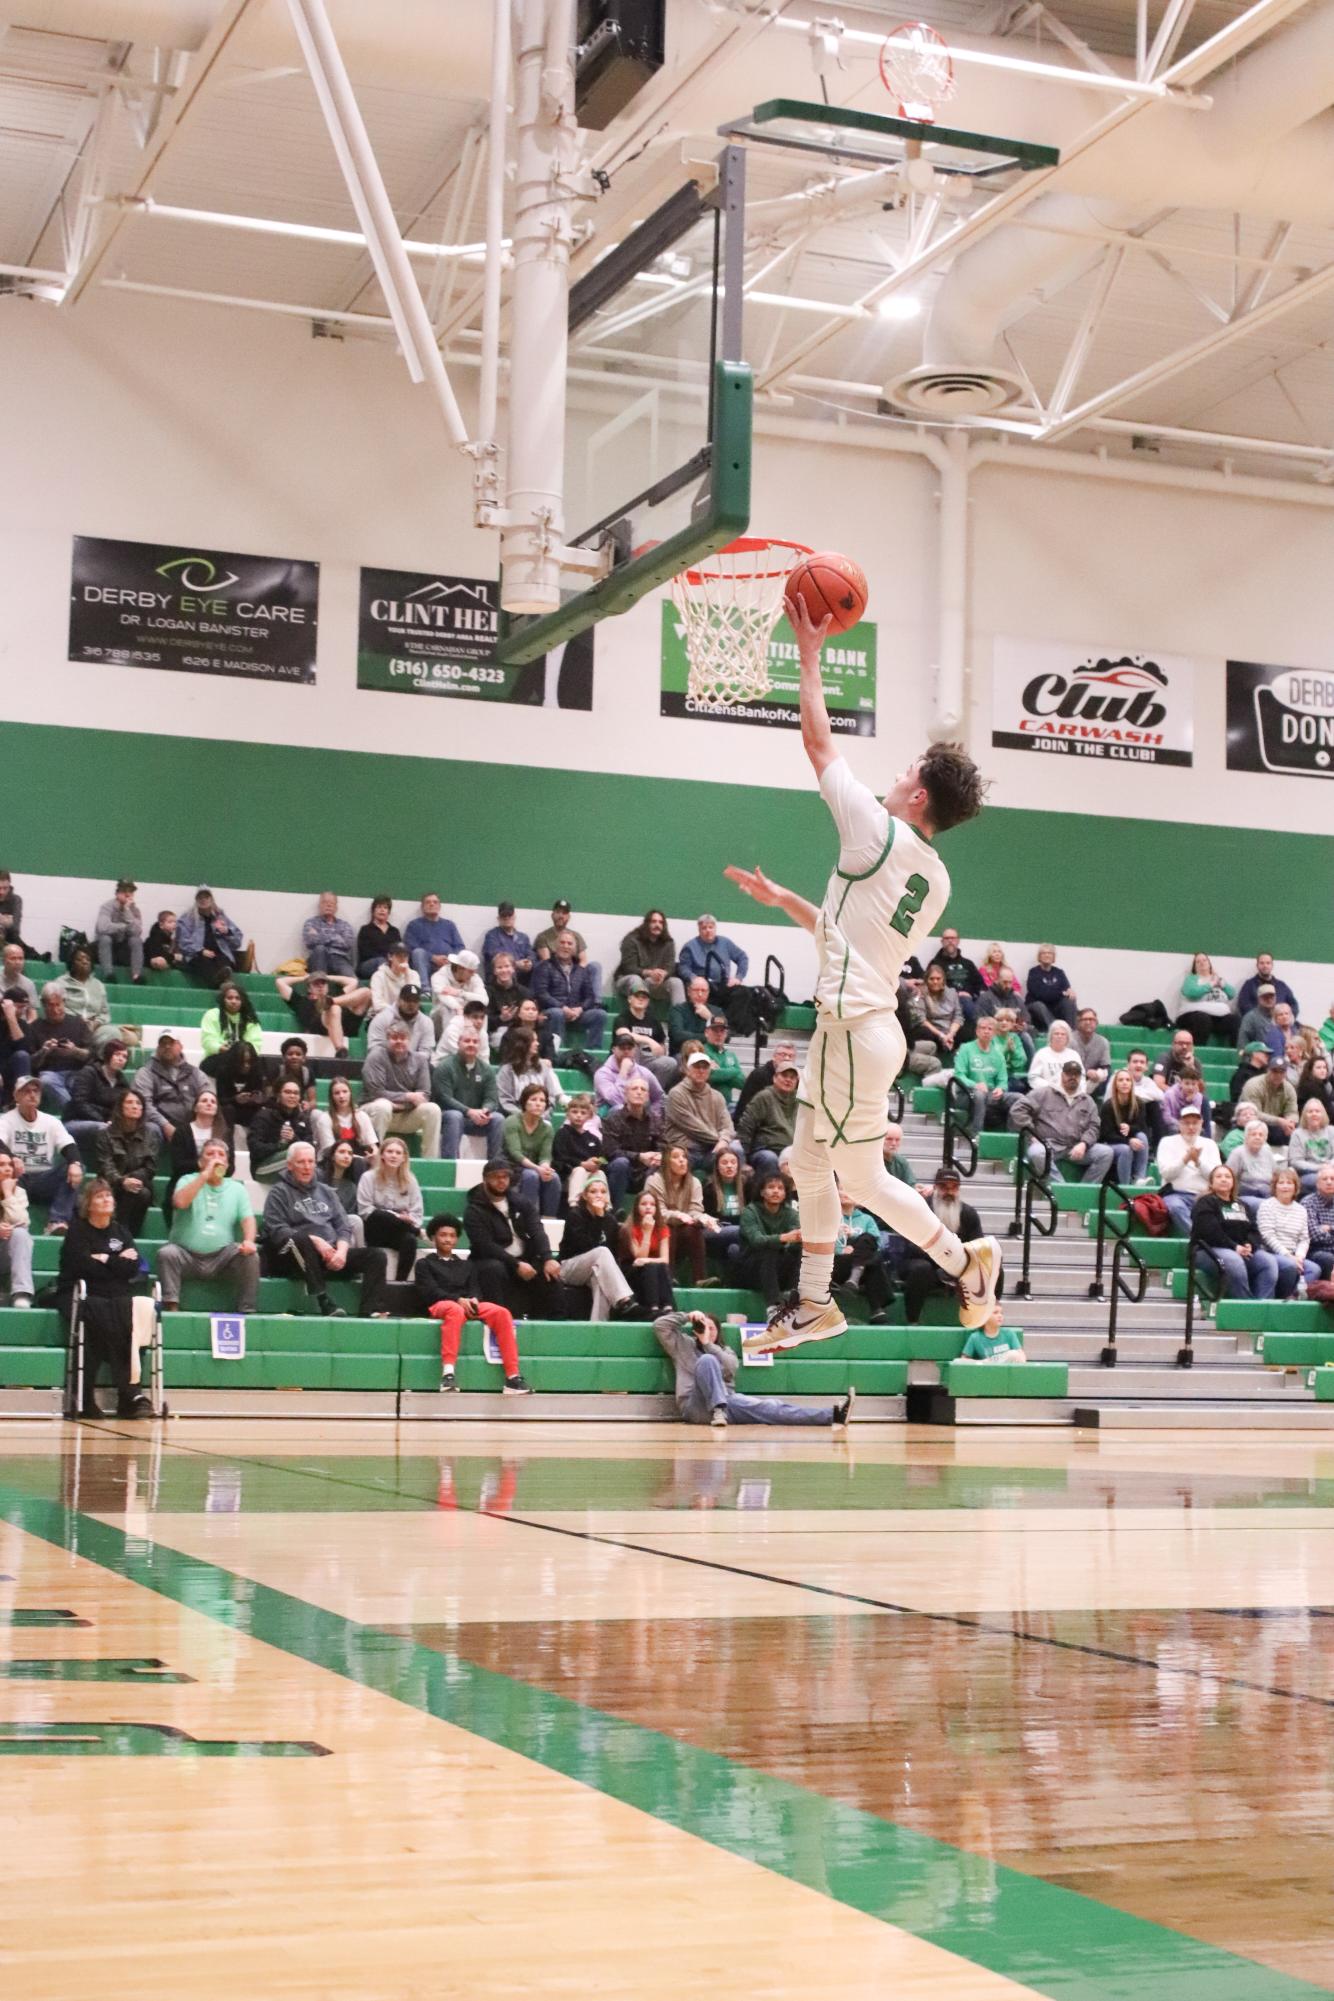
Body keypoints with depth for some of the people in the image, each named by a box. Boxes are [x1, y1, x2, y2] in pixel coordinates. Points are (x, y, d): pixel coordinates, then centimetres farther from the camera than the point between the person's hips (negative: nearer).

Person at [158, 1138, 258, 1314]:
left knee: (250, 1256, -23)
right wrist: (205, 1175, -14)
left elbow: (247, 1218, 1)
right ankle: (170, 1307, -30)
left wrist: (249, 1240, -21)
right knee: (167, 1253, -30)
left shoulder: (236, 1188, 12)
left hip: (222, 1256, 1)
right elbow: (180, 1202, -16)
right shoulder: (188, 1181, 6)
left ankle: (246, 1311, -18)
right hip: (186, 1254, -1)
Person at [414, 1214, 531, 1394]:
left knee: (502, 1312, -26)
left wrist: (474, 1300, -9)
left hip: (468, 1304, 4)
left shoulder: (467, 1265, 31)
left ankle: (512, 1377, -31)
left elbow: (475, 1288, 17)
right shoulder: (424, 1264, 17)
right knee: (455, 1310, -42)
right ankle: (448, 1373, -55)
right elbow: (429, 1291, 1)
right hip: (440, 1304, -4)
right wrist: (458, 1300, -14)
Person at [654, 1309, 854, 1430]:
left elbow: (730, 1369, 2)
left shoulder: (724, 1350, 26)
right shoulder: (683, 1344, 17)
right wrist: (687, 1317, 2)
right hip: (696, 1405, -4)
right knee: (707, 1360, -30)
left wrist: (708, 1344, -1)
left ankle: (833, 1415, -37)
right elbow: (659, 1325, 3)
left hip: (727, 1401, 4)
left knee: (769, 1407, -19)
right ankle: (718, 1410, -47)